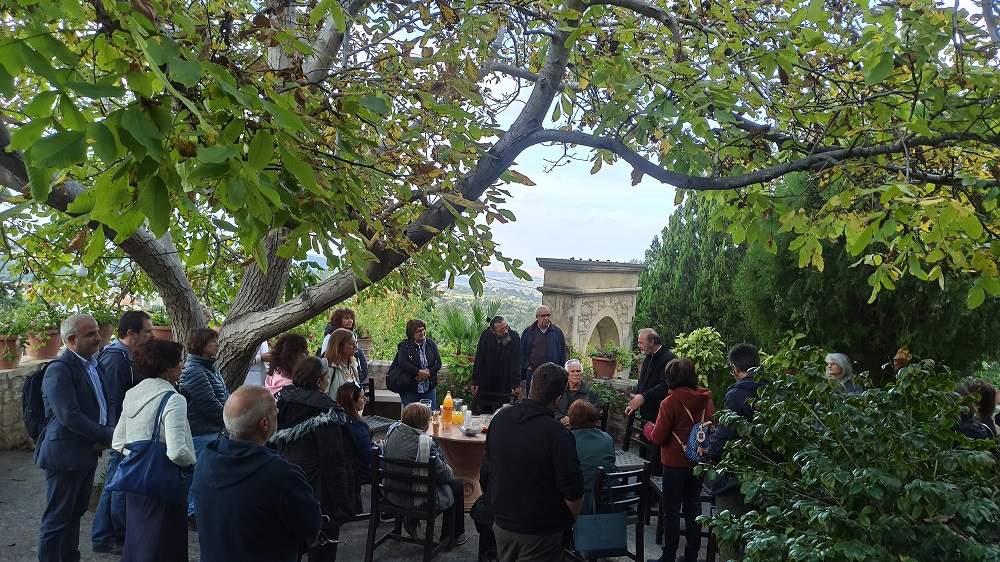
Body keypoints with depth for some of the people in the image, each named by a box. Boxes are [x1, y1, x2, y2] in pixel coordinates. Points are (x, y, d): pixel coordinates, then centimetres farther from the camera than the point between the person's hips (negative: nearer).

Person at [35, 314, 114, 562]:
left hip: (88, 452, 8)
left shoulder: (96, 365, 9)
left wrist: (105, 433, -7)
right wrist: (106, 435, -18)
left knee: (75, 513, 19)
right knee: (57, 518, 3)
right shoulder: (59, 370, -18)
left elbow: (107, 402, 12)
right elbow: (69, 416, -24)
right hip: (65, 454, -8)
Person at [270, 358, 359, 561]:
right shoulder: (325, 413, -21)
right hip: (318, 490, -7)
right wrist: (342, 502, -18)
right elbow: (334, 461, -22)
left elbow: (272, 444, 12)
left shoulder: (282, 403, 1)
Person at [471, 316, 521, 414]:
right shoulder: (486, 336, -9)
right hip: (485, 383, 1)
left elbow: (516, 362, -11)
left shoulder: (514, 337, -12)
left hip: (504, 384, -1)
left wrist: (516, 384, -17)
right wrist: (475, 382, -8)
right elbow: (479, 360, -5)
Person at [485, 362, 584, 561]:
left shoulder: (500, 417, -8)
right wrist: (572, 518, 0)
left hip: (502, 522, 5)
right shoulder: (557, 434, -27)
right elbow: (573, 492, -21)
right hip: (539, 533, -5)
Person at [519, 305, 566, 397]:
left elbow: (562, 354, 6)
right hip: (532, 372, 1)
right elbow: (522, 352, 8)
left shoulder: (557, 332, 4)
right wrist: (527, 366, -2)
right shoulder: (528, 332, 5)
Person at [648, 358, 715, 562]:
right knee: (693, 507, 16)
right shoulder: (706, 400, -2)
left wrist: (649, 427, 4)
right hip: (698, 462, 6)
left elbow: (658, 437, -15)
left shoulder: (671, 402, -18)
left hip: (676, 463, -5)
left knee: (671, 510, 5)